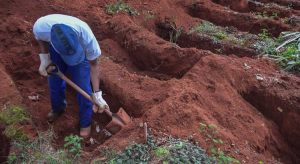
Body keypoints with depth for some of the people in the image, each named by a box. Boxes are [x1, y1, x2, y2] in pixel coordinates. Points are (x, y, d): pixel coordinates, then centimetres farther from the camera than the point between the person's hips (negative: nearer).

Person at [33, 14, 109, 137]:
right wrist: (44, 58, -20)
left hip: (82, 52, -2)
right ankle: (58, 108, 48)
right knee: (54, 82, 15)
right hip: (55, 51, 3)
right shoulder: (41, 27, -38)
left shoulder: (87, 37, -43)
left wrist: (96, 93, -28)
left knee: (83, 88, -3)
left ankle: (85, 122, 23)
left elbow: (94, 64, -26)